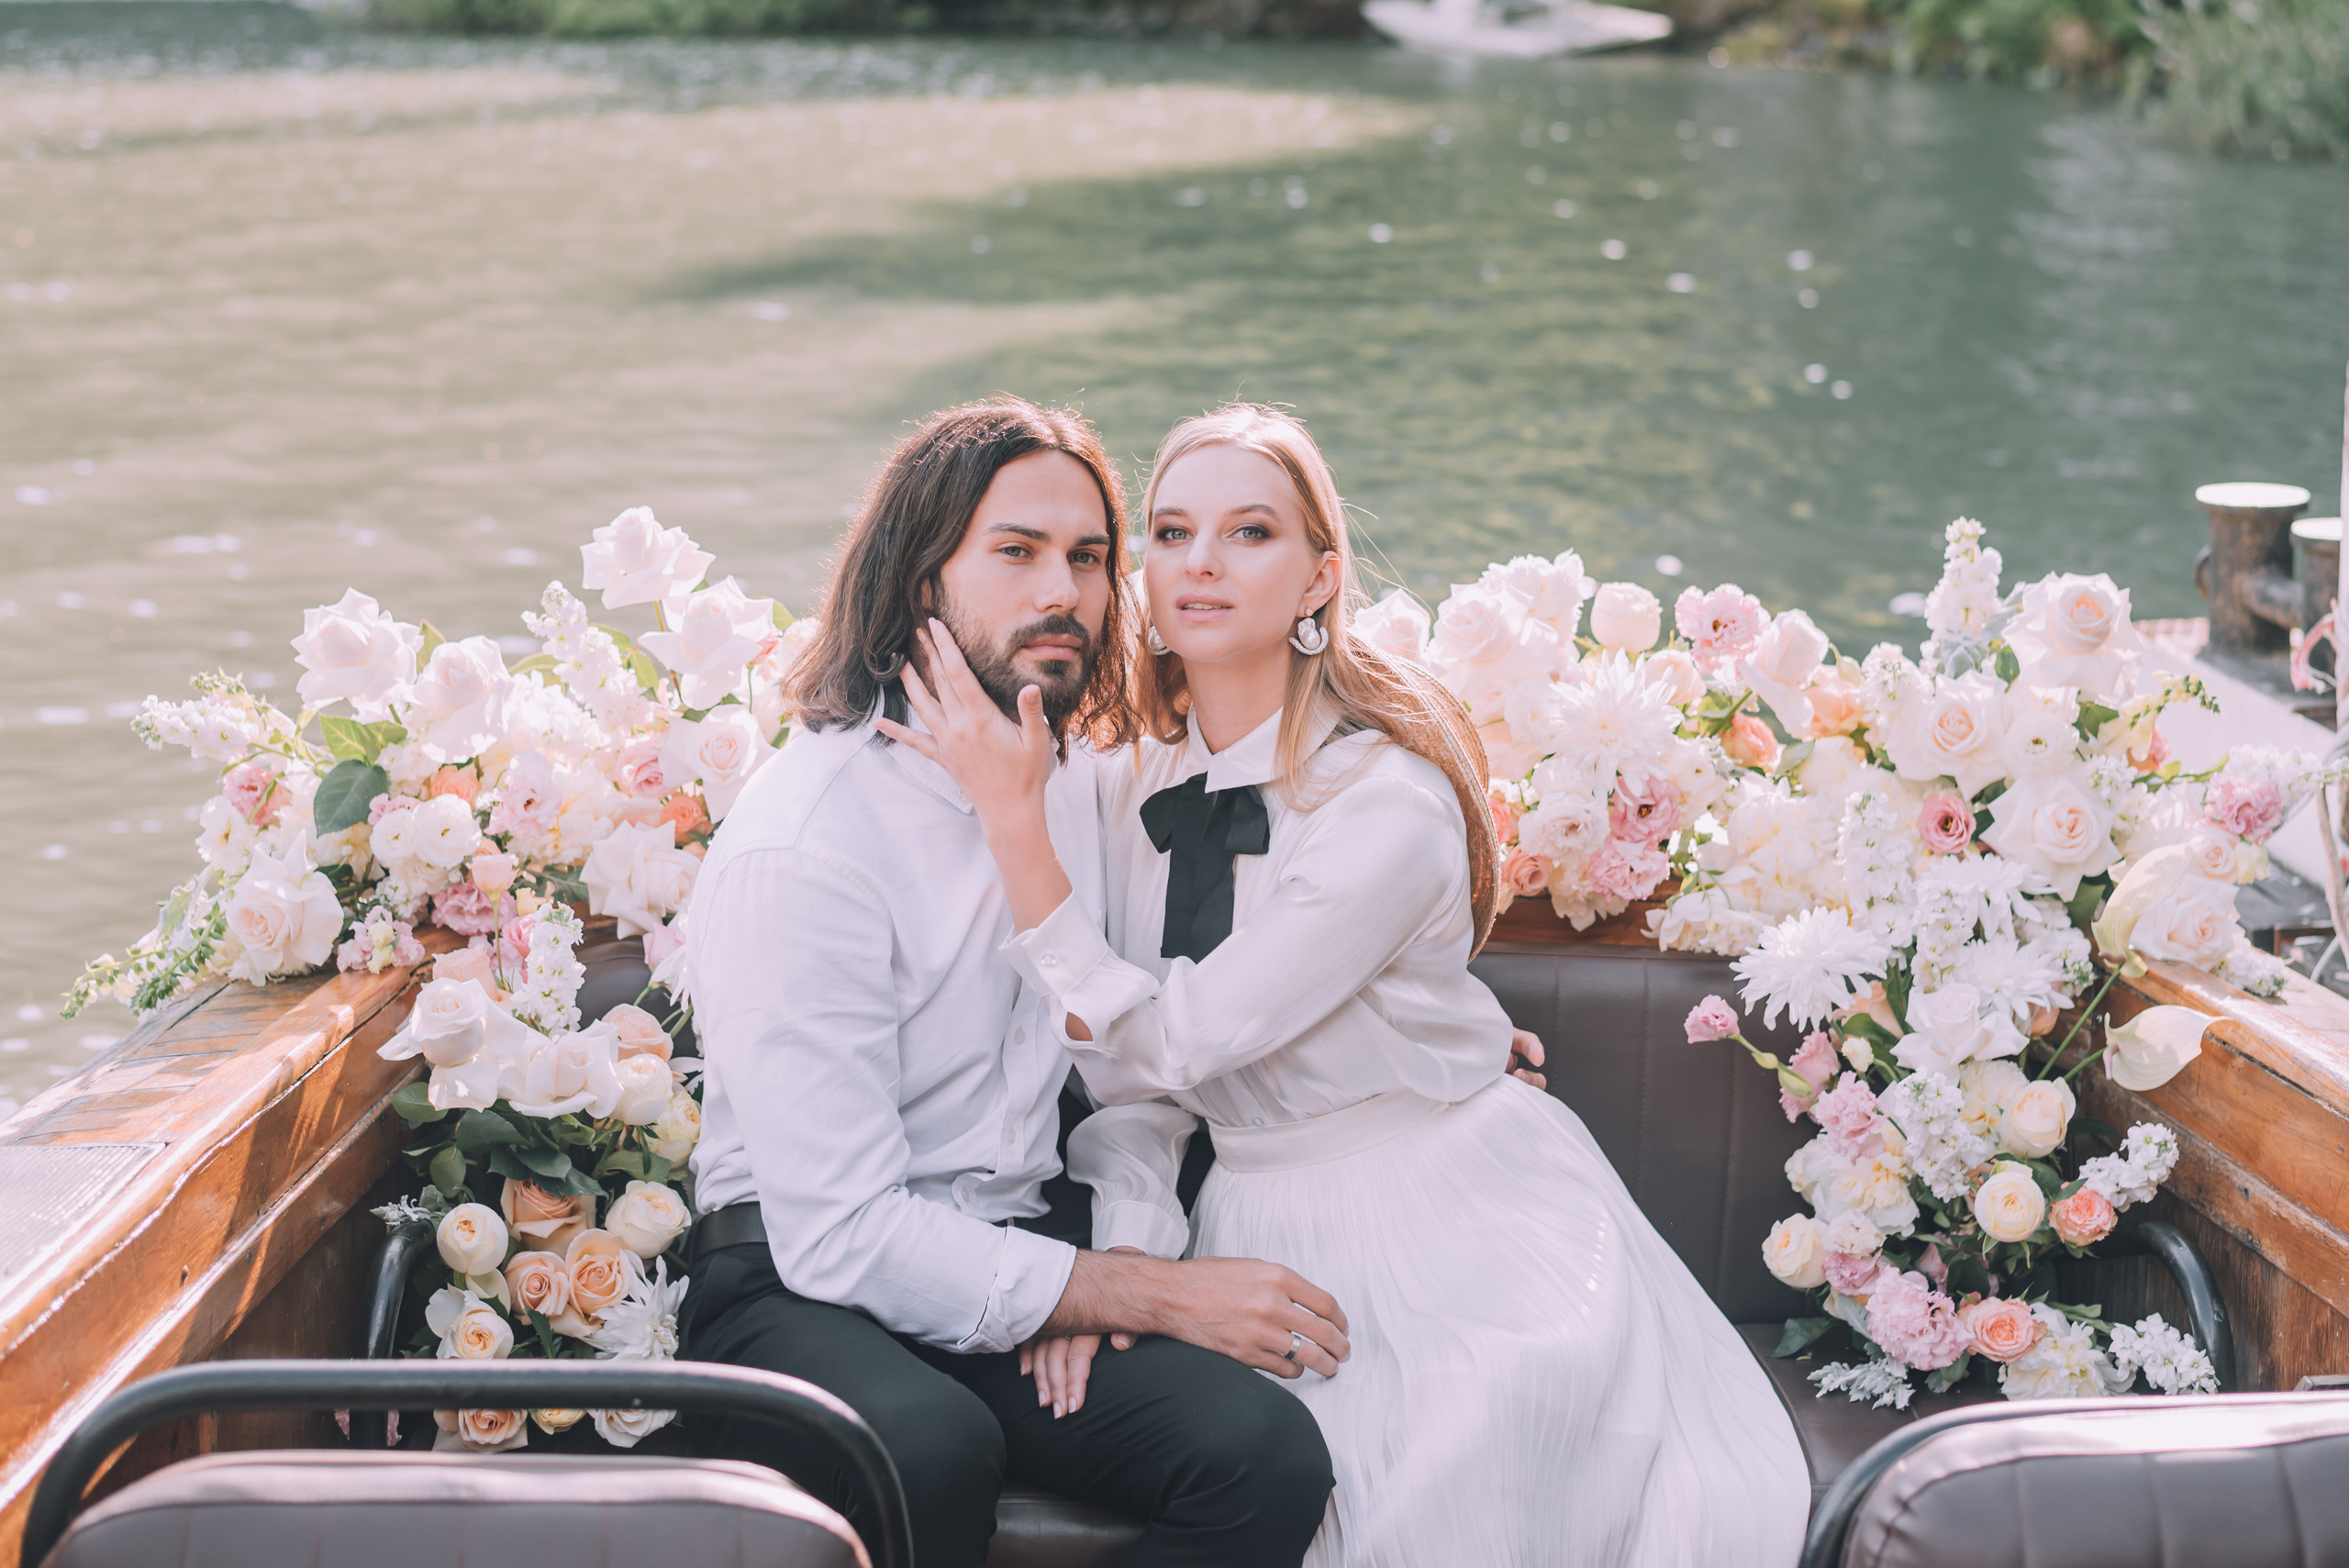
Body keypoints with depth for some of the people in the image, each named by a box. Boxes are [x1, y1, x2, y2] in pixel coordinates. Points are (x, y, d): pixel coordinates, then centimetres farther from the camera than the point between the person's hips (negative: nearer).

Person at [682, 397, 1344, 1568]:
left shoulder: (1083, 777, 8)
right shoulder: (801, 843, -16)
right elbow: (842, 1235, -19)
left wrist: (1101, 1274, -3)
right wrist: (1159, 1296, -18)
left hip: (1018, 1254, 6)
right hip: (802, 1284, -5)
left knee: (1270, 1454, -24)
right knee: (923, 1449, -39)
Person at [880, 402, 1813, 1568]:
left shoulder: (1389, 805, -19)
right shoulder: (1129, 783, 2)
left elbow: (1165, 1045, -20)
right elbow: (1131, 1087, 4)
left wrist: (1013, 818, -23)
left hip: (1457, 1228, -5)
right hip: (1260, 1223, 5)